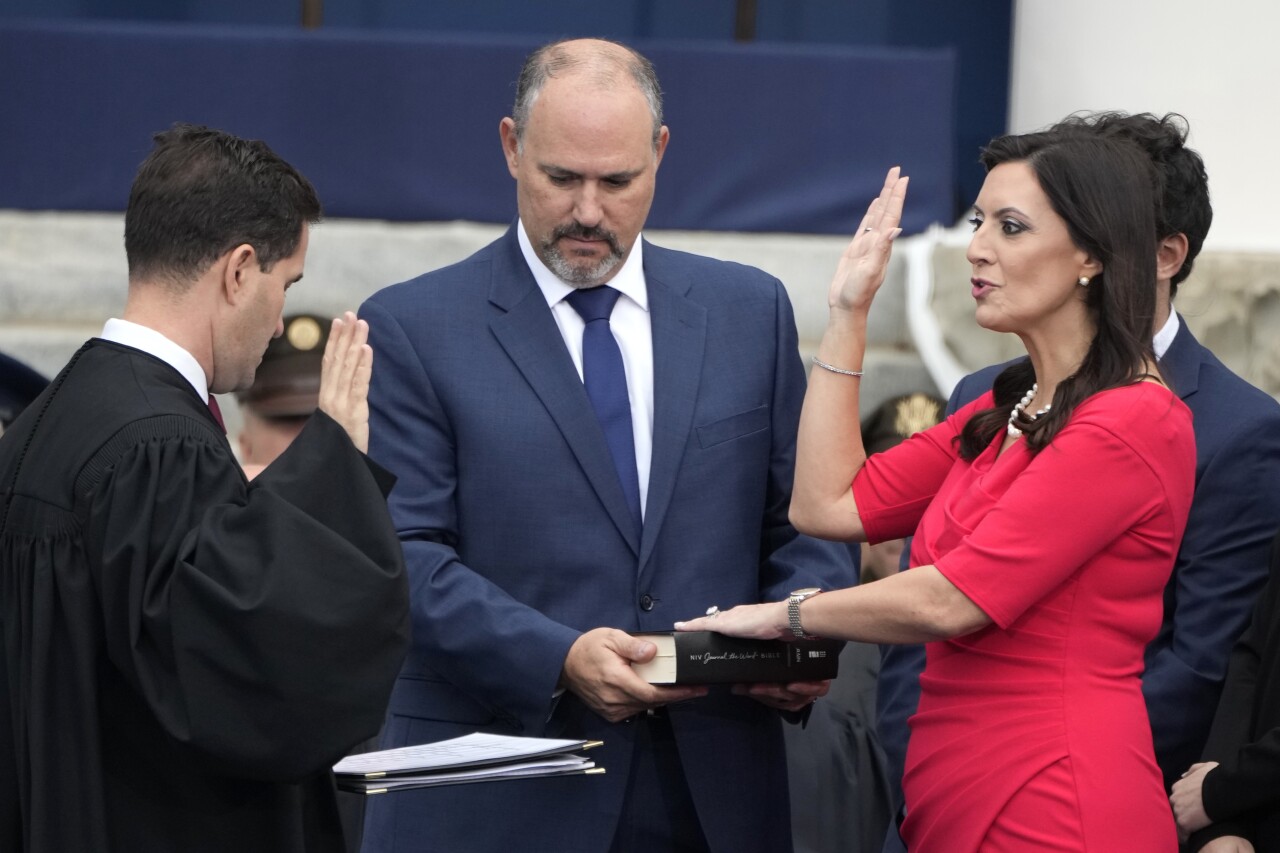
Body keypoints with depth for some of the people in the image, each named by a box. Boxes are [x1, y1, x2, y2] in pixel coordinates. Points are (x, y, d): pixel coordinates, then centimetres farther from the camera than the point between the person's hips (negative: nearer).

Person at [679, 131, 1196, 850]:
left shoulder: (1132, 425, -15)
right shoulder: (1006, 412, 15)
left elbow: (951, 600, -18)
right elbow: (828, 505, 11)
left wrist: (788, 615, -3)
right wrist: (849, 312, 11)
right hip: (955, 791, 9)